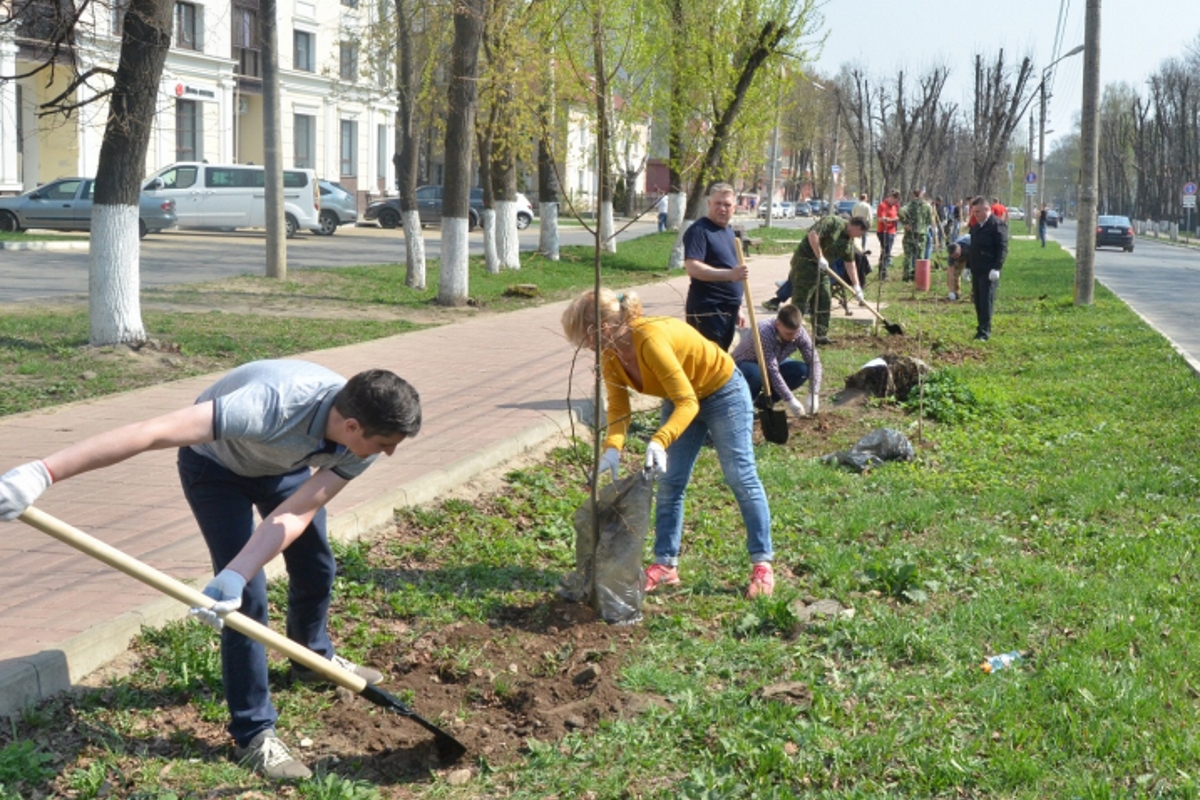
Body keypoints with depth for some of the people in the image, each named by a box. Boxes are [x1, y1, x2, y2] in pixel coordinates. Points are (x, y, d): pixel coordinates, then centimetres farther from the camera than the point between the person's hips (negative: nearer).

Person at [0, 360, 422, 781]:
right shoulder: (275, 405, -47)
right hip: (216, 464, -5)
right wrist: (43, 473, -57)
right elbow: (152, 431, -51)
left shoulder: (362, 443, -28)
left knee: (317, 568, 16)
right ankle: (254, 733, 0)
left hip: (285, 465, 5)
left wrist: (230, 579, -45)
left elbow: (293, 516, -30)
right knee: (247, 595, -13)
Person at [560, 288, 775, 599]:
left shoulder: (650, 339, -39)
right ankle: (666, 564, 10)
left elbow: (687, 402, -38)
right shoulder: (610, 354, -15)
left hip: (723, 391, -8)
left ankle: (762, 564, 5)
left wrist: (660, 441, -52)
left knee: (741, 477, -2)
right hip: (681, 397, 8)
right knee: (669, 482, 4)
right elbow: (618, 406, -13)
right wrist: (612, 448, -31)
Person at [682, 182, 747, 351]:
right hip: (707, 309, -9)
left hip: (728, 308, 9)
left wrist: (738, 307, 23)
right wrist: (729, 274, -34)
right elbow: (692, 267, -24)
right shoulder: (699, 230, -11)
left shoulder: (730, 231, 17)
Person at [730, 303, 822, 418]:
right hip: (744, 365, -6)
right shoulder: (764, 332, -38)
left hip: (773, 363, 6)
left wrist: (813, 395, -30)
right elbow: (772, 371, -40)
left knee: (802, 370, -18)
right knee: (757, 374, -40)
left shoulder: (799, 333, -21)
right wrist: (789, 400, -40)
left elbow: (814, 361, -18)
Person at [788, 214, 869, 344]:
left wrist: (856, 286, 17)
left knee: (824, 302, 9)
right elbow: (813, 234, -27)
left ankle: (821, 336, 16)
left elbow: (850, 262, 19)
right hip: (805, 262, -10)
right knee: (800, 301, -9)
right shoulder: (833, 222, -15)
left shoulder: (849, 240, 13)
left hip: (821, 267, 10)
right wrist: (820, 257, -28)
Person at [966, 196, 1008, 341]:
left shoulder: (997, 225, -9)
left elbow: (1003, 248, -14)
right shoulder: (976, 226, 17)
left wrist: (996, 268, -20)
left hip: (989, 271, -8)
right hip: (976, 270, 8)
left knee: (986, 301, -8)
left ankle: (985, 332, -7)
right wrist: (968, 267, 18)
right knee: (978, 301, 9)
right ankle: (981, 329, 16)